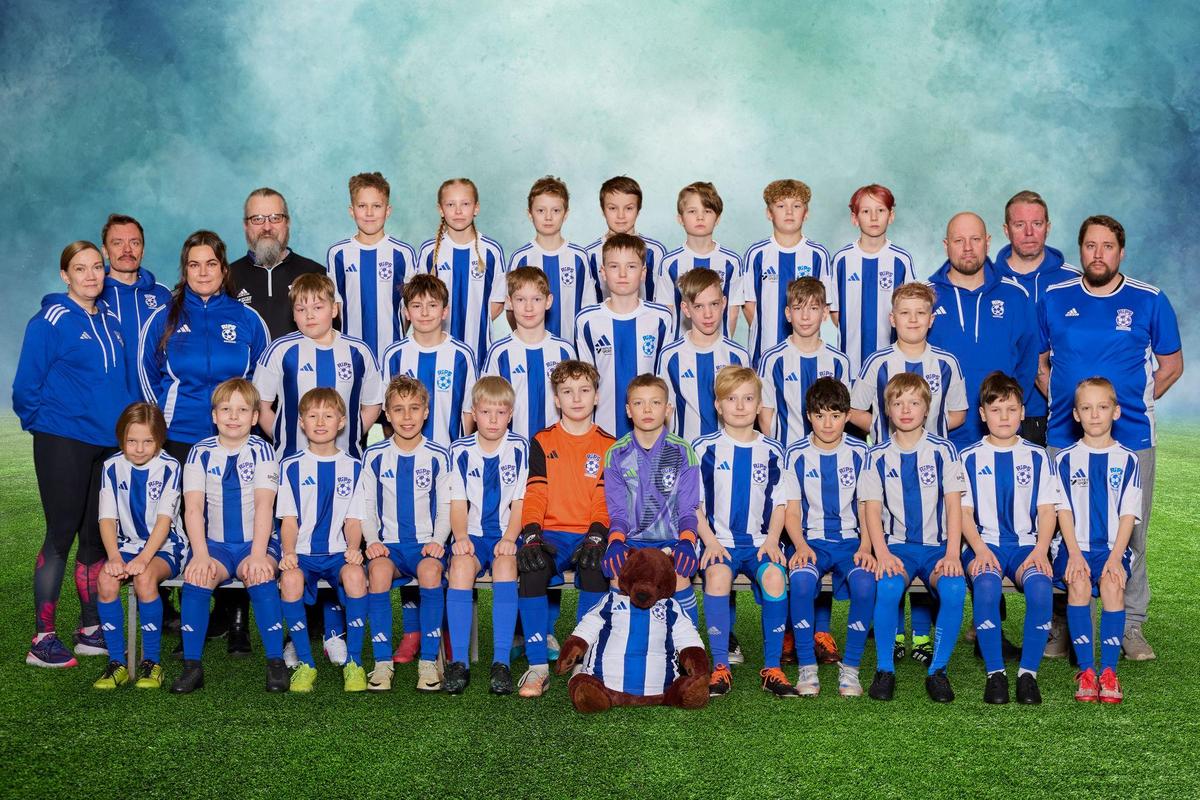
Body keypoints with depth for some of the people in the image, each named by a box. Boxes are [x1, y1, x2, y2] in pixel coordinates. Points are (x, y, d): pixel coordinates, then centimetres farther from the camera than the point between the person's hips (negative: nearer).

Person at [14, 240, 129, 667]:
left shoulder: (110, 321, 12)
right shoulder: (50, 322, -8)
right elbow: (26, 387, -7)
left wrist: (122, 422, 13)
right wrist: (45, 422, 0)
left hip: (108, 443, 6)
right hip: (64, 444, -6)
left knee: (97, 536, 9)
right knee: (61, 536, -5)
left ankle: (90, 630, 19)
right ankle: (42, 639, 2)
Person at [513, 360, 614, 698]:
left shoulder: (608, 446, 11)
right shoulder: (542, 442, 12)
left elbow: (605, 499, 2)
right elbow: (534, 494, 1)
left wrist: (595, 537, -17)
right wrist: (531, 535, -16)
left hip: (589, 534, 0)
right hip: (551, 533, 0)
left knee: (595, 568, -34)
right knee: (531, 569, -32)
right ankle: (537, 666, -23)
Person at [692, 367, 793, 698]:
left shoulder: (771, 451, 10)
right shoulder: (705, 448, 4)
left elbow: (779, 502, 14)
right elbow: (692, 503, 4)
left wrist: (772, 539, -3)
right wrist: (710, 541, -10)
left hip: (759, 541, 2)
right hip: (719, 540, -1)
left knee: (774, 575, -30)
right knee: (717, 574, -34)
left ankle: (772, 667, -20)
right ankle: (720, 667, -24)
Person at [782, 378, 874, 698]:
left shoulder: (860, 452, 4)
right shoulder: (796, 454, 3)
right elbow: (792, 510, 3)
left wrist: (865, 548, -12)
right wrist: (801, 546, -16)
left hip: (851, 540, 0)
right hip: (811, 540, 0)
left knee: (865, 583, -32)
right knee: (801, 579, -34)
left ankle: (850, 668, -16)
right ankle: (807, 667, -19)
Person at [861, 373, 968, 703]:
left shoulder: (943, 450, 5)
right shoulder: (877, 456, 5)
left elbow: (954, 504, 0)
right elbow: (872, 508, -1)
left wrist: (952, 554, -12)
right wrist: (882, 553, -17)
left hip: (937, 546, 0)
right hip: (896, 545, 0)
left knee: (954, 589, -31)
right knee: (887, 587, -33)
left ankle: (938, 670, -13)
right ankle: (884, 669, -14)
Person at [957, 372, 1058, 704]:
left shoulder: (1037, 457, 12)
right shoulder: (969, 458, 9)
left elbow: (1047, 510, 8)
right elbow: (964, 511, 3)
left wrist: (1040, 549, -10)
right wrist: (980, 549, -14)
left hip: (1026, 543, 1)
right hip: (983, 543, -1)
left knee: (1040, 586, -33)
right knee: (986, 585, -35)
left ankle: (1028, 673, -22)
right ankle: (994, 673, -24)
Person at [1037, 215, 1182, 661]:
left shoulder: (1150, 302, 3)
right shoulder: (1054, 301, 6)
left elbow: (1171, 364, 11)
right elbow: (1038, 361, 15)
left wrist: (1134, 402, 3)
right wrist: (1061, 400, 3)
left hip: (1130, 439, -1)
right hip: (1064, 437, 1)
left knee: (1130, 535, 2)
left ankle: (1131, 627, 12)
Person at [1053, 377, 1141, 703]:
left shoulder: (1127, 460, 7)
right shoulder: (1065, 459, 8)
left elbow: (1128, 514, 1)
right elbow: (1063, 510, 2)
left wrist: (1115, 557, -12)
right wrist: (1074, 553, -13)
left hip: (1113, 547, 0)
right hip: (1075, 546, 0)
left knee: (1112, 586, -29)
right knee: (1078, 584, -29)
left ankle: (1109, 671, -24)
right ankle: (1086, 670, -24)